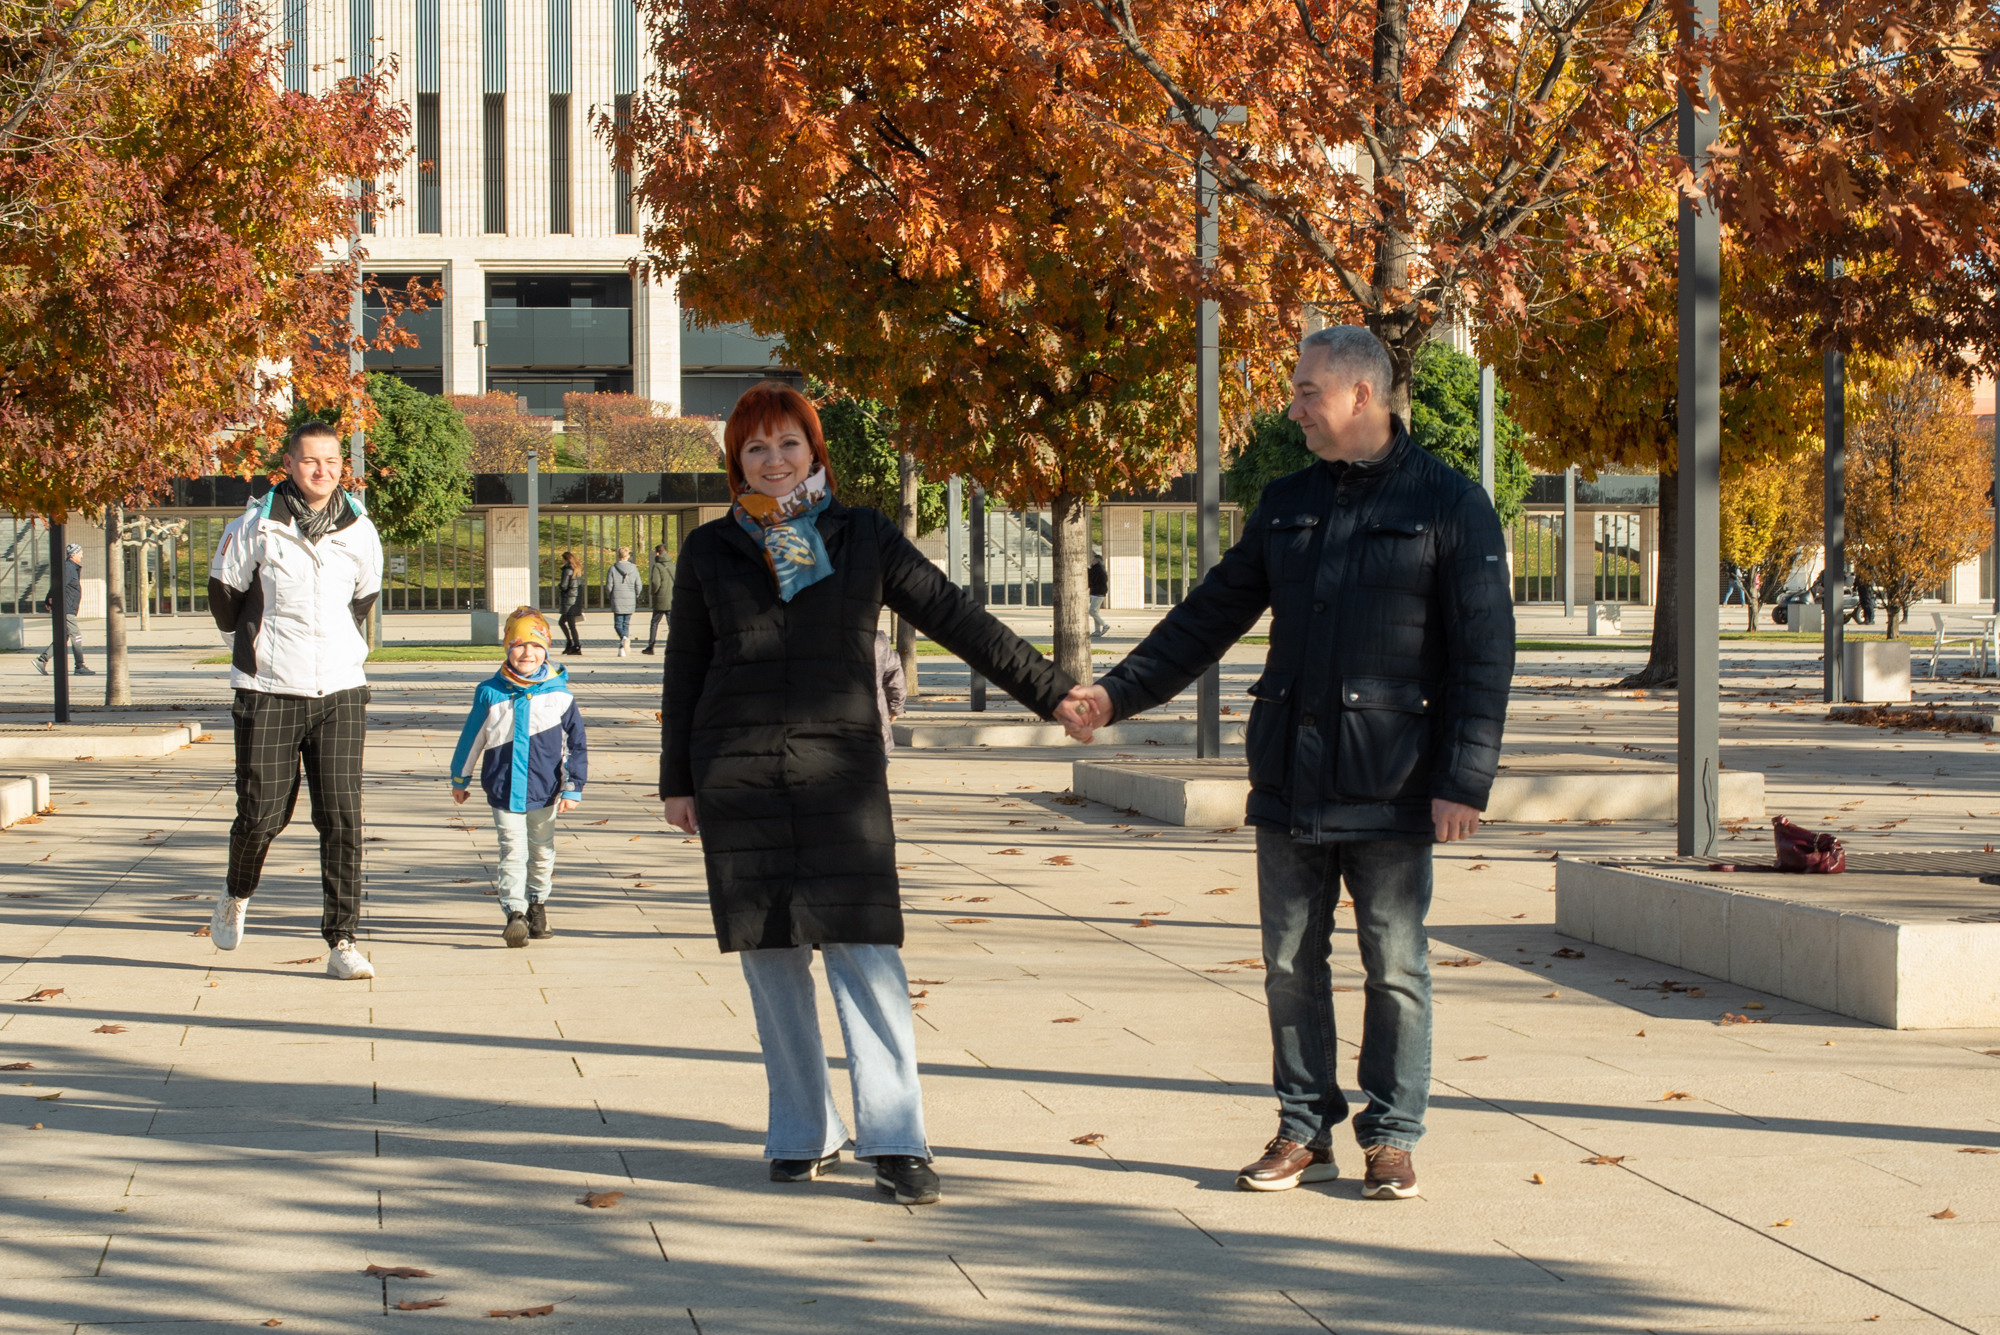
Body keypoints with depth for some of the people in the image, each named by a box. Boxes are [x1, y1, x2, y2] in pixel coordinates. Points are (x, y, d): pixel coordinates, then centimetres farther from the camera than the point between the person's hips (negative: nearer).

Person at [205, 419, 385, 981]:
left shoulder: (360, 531, 3)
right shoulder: (255, 527, -6)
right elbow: (224, 593, 8)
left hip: (340, 692, 2)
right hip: (269, 694, -2)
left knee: (342, 818, -5)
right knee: (262, 814, 3)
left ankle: (341, 941, -2)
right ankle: (237, 898, 34)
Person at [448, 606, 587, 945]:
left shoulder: (558, 694, -4)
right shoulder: (491, 693, -4)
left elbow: (576, 743, 1)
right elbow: (471, 739, 8)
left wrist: (573, 788, -2)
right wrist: (460, 779, 16)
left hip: (544, 789, 2)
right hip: (504, 788, -1)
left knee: (542, 850, 15)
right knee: (512, 850, -10)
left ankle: (537, 903, 33)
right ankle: (515, 913, -12)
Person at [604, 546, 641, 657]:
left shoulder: (613, 568, -4)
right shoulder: (634, 569, 1)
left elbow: (608, 586, -4)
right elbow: (638, 586, 2)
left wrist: (608, 598, 12)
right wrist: (636, 598, 18)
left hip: (617, 600, -2)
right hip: (630, 600, 2)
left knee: (618, 623, 3)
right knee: (626, 623, 11)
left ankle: (624, 637, -28)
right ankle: (622, 649, 11)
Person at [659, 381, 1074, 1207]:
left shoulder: (863, 539, 5)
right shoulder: (711, 551, 9)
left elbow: (954, 619, 6)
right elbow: (683, 668, 14)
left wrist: (1052, 692, 3)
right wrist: (678, 781, 11)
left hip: (841, 768, -2)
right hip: (738, 774, 2)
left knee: (864, 950, -10)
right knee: (770, 954, 4)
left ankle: (896, 1142, -9)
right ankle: (802, 1136, 14)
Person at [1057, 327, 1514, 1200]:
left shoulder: (1447, 504, -3)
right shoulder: (1287, 505, 12)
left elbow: (1485, 653, -6)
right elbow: (1208, 619, 17)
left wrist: (1464, 780, -13)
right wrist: (1118, 693, 7)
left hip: (1390, 789, -5)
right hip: (1289, 778, 5)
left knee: (1393, 966, 2)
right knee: (1290, 963, 7)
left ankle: (1391, 1139, 12)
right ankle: (1306, 1132, 17)